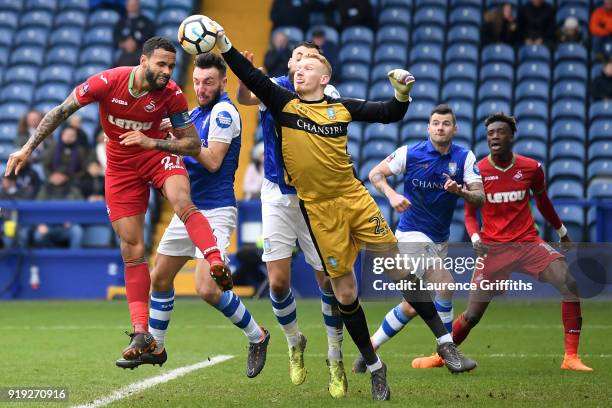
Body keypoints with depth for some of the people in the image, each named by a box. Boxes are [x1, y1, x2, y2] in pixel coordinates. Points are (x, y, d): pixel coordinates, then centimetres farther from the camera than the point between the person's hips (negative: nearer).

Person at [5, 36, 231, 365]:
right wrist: (27, 148, -9)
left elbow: (193, 145, -11)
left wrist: (152, 142, -25)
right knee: (131, 249, -1)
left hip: (157, 153, 0)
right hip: (121, 165, 0)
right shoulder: (107, 82, -19)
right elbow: (60, 112, -9)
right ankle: (141, 334, 1)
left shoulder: (172, 95, -17)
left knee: (182, 202, -36)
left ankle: (217, 264, -46)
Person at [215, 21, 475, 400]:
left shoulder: (342, 107, 5)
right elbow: (251, 76, -9)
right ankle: (374, 366, 17)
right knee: (345, 292, 2)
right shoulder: (283, 103, 1)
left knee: (400, 268, -2)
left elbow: (388, 114, 12)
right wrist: (224, 44, -21)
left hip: (355, 198, 1)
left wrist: (403, 95, -8)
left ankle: (446, 342, 8)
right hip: (319, 210, -1)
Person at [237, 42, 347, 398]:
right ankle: (295, 343, 24)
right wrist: (244, 82, -50)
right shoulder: (274, 89, -5)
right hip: (279, 197, 0)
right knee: (278, 282, -4)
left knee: (329, 282, -1)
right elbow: (246, 98, -27)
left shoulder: (329, 96, -5)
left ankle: (336, 360, 17)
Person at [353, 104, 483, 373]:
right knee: (445, 284, -21)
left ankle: (368, 349, 17)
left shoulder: (465, 158, -1)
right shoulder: (409, 154, -8)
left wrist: (460, 191, -30)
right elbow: (375, 174, -2)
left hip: (440, 240, 5)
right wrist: (391, 195, -22)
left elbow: (480, 198, -8)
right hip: (413, 236, -5)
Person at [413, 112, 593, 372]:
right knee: (472, 315, -3)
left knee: (571, 284, -20)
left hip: (528, 243, 1)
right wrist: (475, 238, -15)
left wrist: (562, 232, 30)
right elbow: (470, 214, 5)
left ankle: (571, 357, -15)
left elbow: (543, 202, 19)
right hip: (493, 248, -1)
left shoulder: (531, 168, 1)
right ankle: (441, 355, 24)